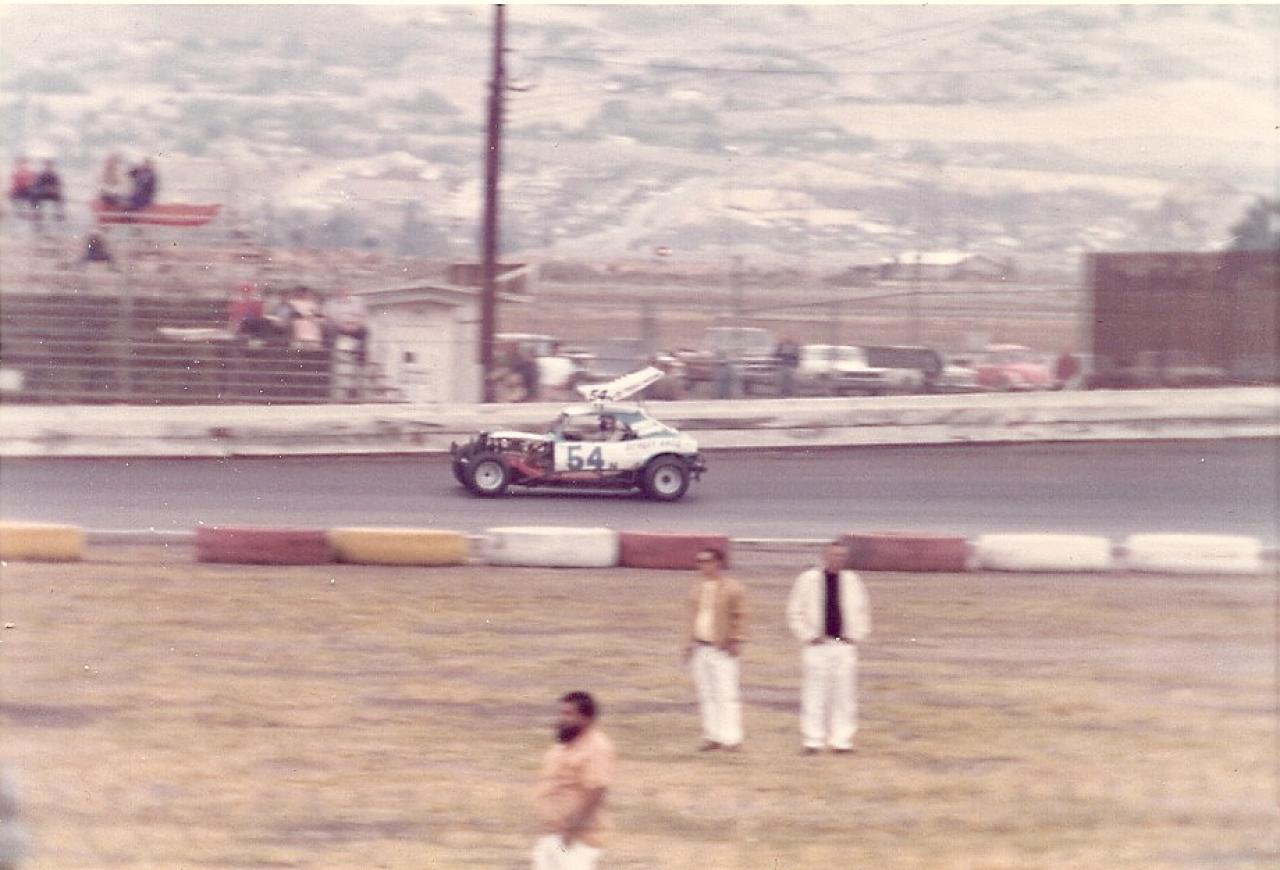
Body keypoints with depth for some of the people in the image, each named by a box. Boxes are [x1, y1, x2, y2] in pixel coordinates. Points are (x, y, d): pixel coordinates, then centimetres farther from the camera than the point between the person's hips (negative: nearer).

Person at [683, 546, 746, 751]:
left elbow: (739, 617, -7)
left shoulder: (732, 589, -7)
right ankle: (712, 736, 17)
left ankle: (731, 738, -5)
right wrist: (691, 642, 14)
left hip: (723, 650, -7)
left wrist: (735, 641, -13)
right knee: (706, 695, 10)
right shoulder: (697, 588, 13)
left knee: (726, 694, -8)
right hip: (700, 648, 7)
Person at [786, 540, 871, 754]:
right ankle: (812, 740, 4)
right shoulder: (808, 580, -1)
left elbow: (862, 612, 15)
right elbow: (795, 612, 3)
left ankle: (842, 740, 8)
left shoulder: (852, 581, 6)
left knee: (845, 695, 2)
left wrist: (855, 636, 3)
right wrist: (809, 636, -5)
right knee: (815, 694, -2)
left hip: (845, 646, 2)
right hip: (817, 646, -2)